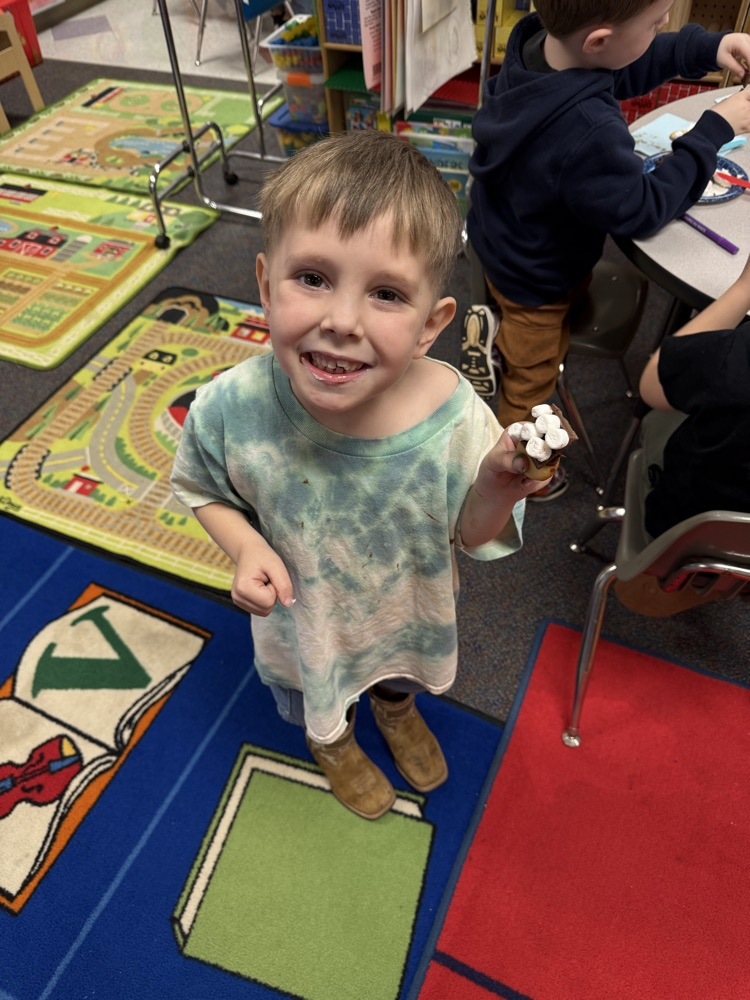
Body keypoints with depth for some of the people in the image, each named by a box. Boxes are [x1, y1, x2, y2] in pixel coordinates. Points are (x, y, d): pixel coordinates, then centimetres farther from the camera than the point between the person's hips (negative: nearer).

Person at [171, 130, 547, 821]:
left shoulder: (455, 416, -34)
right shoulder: (229, 409, -34)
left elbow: (472, 537, -17)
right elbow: (201, 488, -10)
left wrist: (497, 487, -38)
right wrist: (245, 547, -28)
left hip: (411, 612, 1)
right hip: (304, 622, 0)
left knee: (404, 668, 37)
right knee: (310, 697, 34)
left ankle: (396, 704, 75)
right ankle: (331, 739, 72)